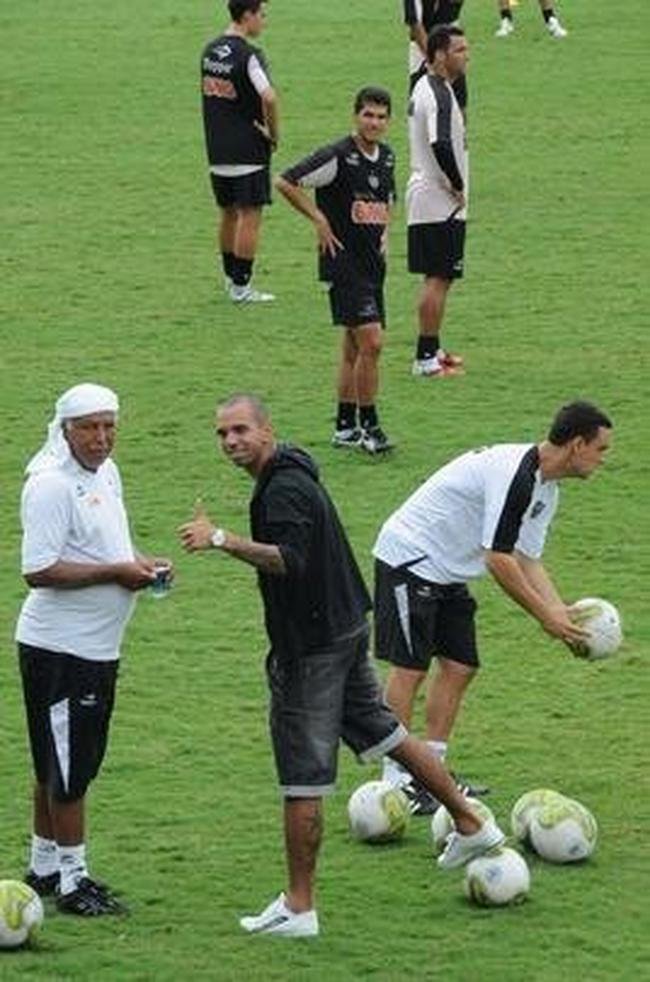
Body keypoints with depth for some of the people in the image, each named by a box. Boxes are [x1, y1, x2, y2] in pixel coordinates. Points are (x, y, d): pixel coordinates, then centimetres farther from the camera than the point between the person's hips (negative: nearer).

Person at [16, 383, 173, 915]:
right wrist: (116, 572, -21)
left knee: (63, 765, 18)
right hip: (59, 649, -9)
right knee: (67, 767, -2)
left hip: (97, 647, 9)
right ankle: (72, 879, 5)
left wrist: (141, 565, 4)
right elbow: (38, 571, -24)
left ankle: (45, 866, 28)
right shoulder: (52, 486, -18)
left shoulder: (106, 473, 11)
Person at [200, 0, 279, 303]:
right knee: (250, 216, -1)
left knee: (229, 214, 18)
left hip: (217, 150, 7)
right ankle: (241, 287, 0)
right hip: (248, 150, -7)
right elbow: (268, 97, -28)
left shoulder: (210, 51, 7)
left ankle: (231, 278, 28)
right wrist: (273, 134, -12)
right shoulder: (248, 55, -17)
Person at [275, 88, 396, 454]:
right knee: (371, 341, -14)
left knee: (354, 348, 12)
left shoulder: (387, 158, 10)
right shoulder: (337, 156, -14)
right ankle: (369, 426, -7)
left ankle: (345, 427, 19)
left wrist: (384, 230, 11)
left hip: (373, 263, 8)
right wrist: (321, 221, -12)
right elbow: (286, 182, -13)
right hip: (344, 262, -8)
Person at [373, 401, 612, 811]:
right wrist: (545, 616, -21)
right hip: (409, 558, -10)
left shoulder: (546, 490, 6)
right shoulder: (514, 474, -27)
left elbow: (528, 560, 9)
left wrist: (562, 612, -6)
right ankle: (396, 781, -6)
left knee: (460, 667, 6)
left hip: (447, 573, 10)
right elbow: (498, 560, -27)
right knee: (411, 667, -9)